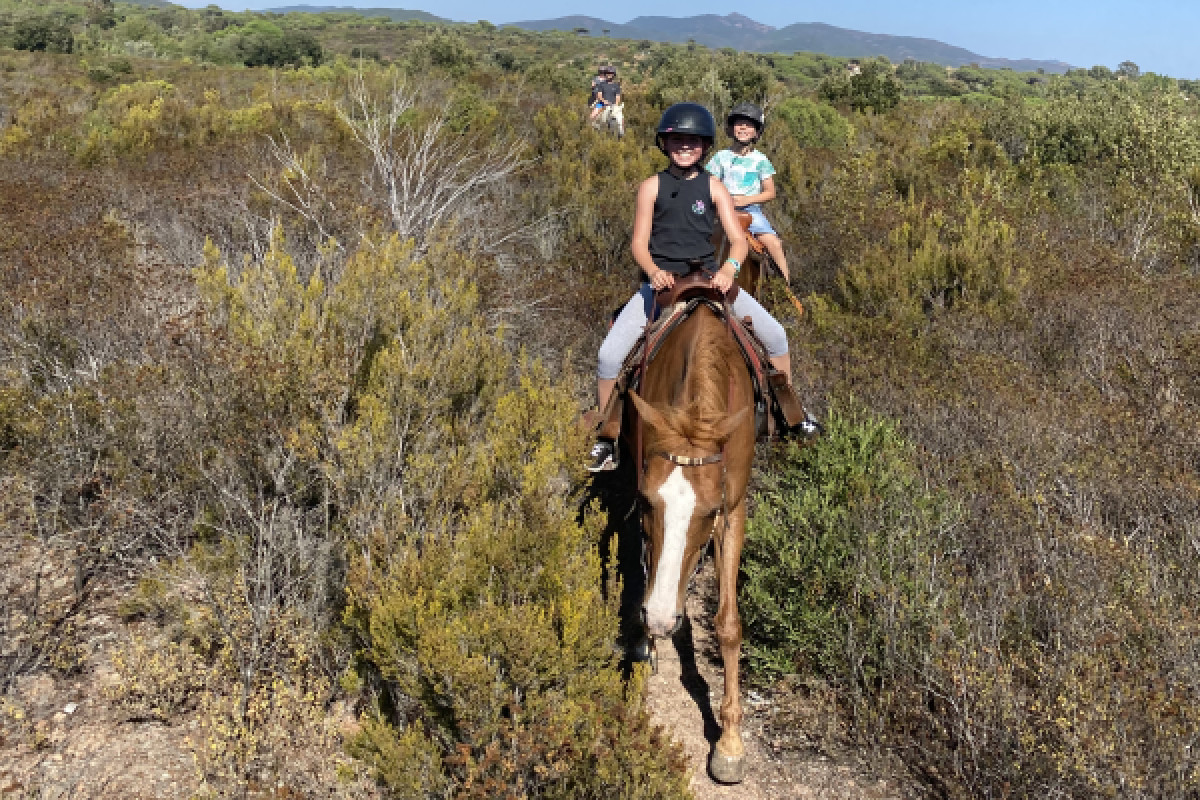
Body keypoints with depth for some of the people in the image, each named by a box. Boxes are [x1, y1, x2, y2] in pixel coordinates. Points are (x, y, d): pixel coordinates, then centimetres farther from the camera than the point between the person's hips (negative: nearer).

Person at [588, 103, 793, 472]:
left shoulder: (714, 188, 2)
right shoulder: (651, 187, 0)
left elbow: (738, 240, -4)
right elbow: (639, 243, -2)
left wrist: (729, 267, -27)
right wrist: (654, 271, -24)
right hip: (661, 280, -1)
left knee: (775, 335, -4)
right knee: (609, 354, -16)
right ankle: (606, 437, 3)